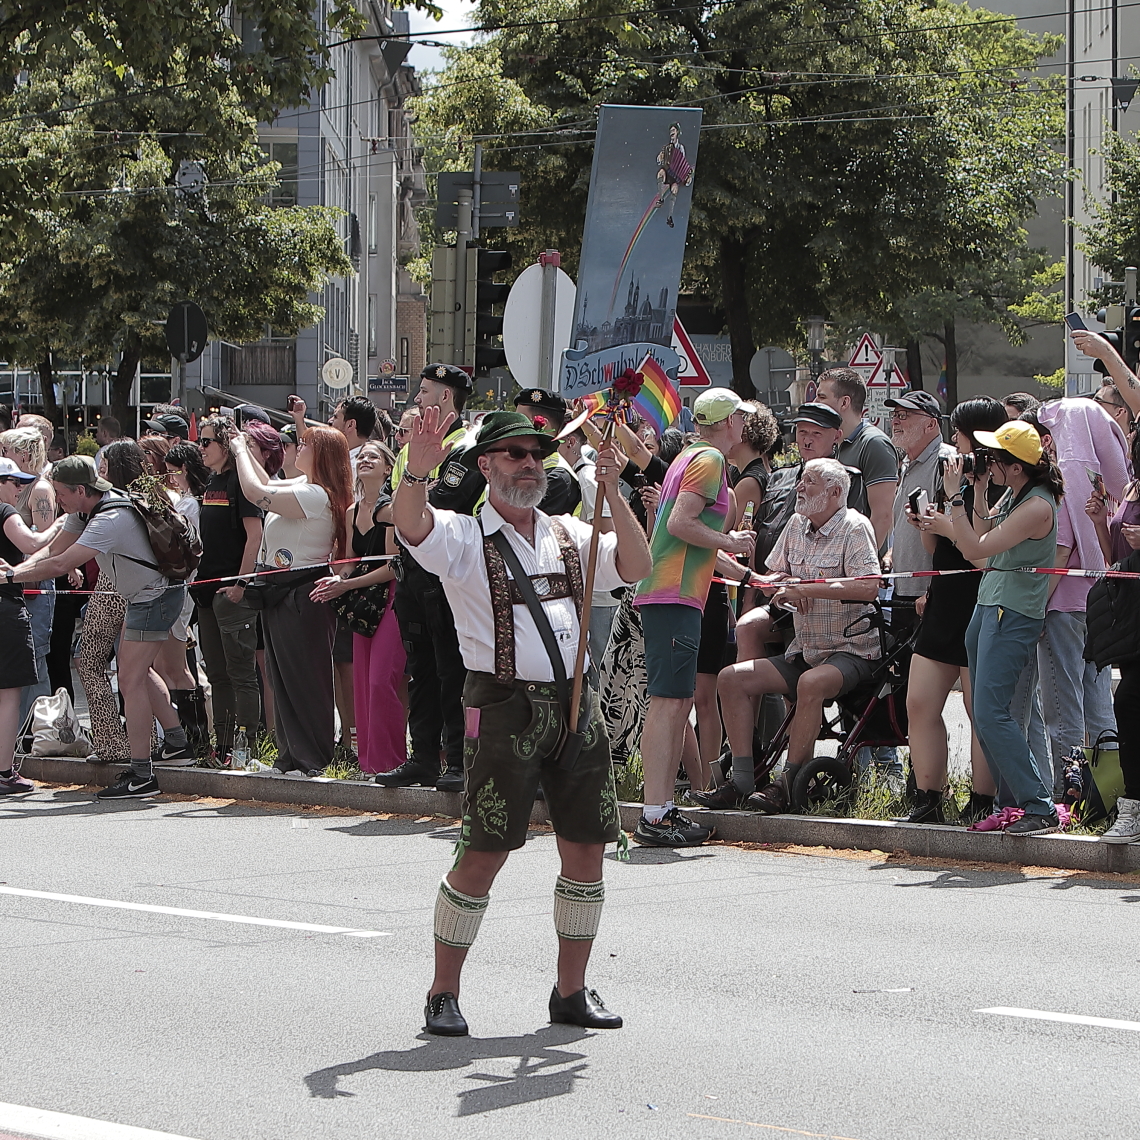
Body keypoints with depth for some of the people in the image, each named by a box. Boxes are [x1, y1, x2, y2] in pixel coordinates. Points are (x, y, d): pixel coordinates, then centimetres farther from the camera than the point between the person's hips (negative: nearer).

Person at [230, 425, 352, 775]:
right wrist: (243, 449, 21)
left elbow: (256, 492, -23)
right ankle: (291, 755, 18)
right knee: (283, 678, 12)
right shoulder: (305, 489, 12)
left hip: (301, 597, -11)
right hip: (280, 594, 11)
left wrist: (240, 450, -8)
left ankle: (313, 759, 0)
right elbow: (267, 485, 29)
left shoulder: (315, 495, -20)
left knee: (305, 678, -5)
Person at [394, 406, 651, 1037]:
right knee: (484, 853, -6)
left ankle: (572, 989, 19)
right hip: (505, 707, -5)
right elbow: (410, 525, -19)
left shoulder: (570, 536, 16)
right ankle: (443, 992, 5)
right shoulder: (462, 537, 1)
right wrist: (418, 471, -40)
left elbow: (636, 568, 2)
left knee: (586, 847, 6)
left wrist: (612, 491, -9)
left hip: (575, 702, 5)